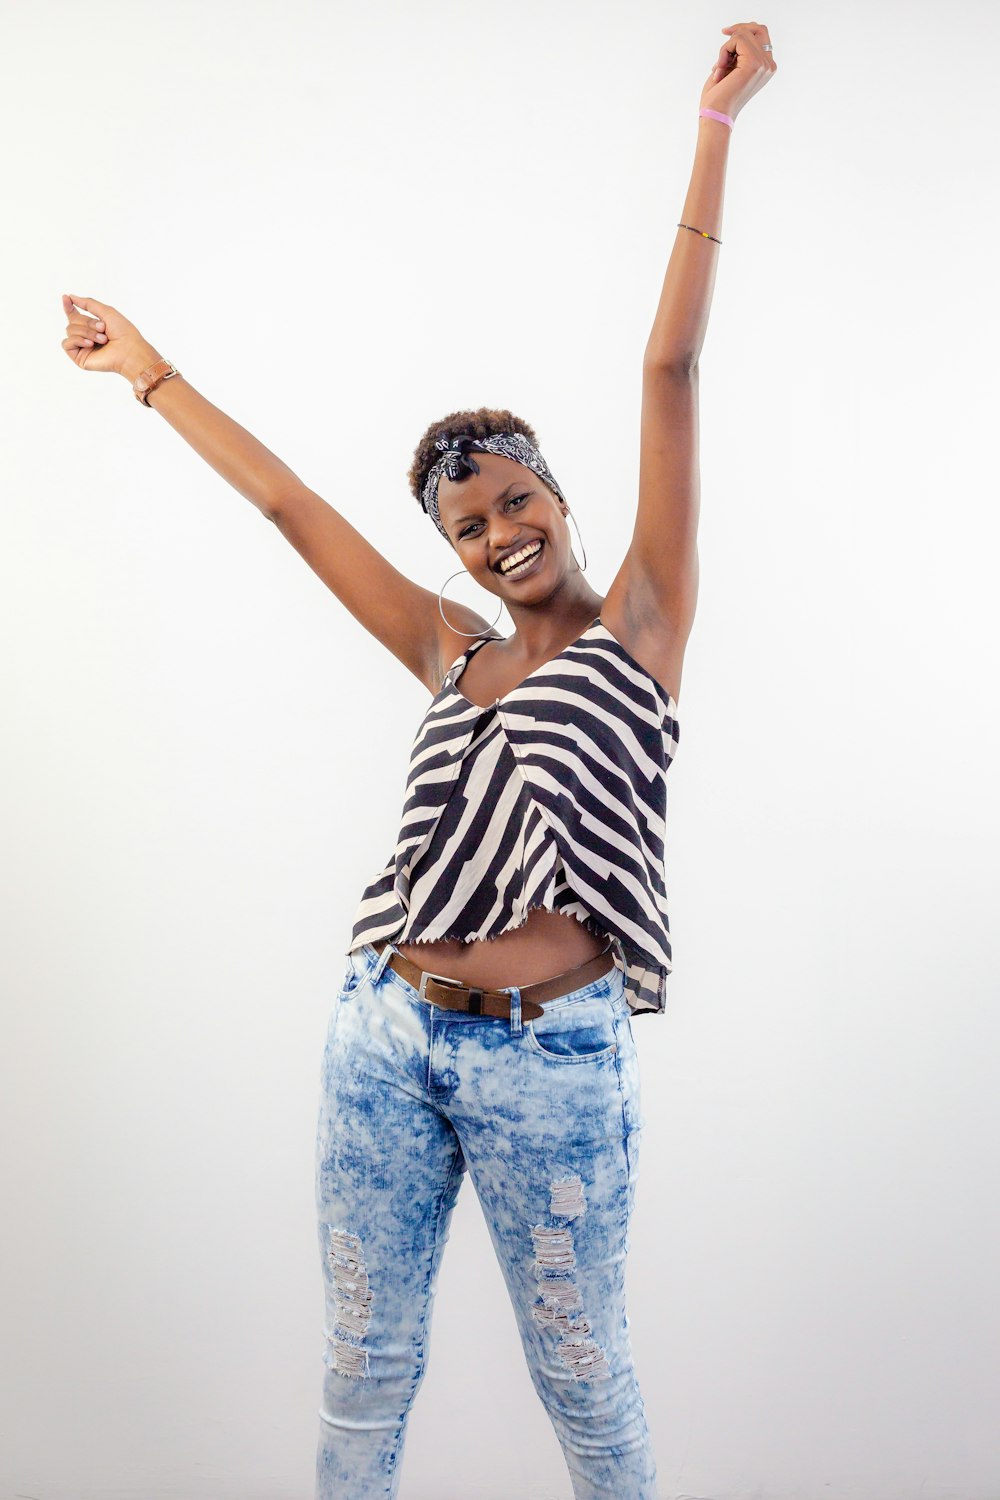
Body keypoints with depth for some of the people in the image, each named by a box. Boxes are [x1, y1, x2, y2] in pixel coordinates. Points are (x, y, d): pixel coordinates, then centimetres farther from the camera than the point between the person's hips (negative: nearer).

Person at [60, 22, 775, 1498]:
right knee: (363, 1363, 16)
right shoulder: (453, 654, 11)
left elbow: (670, 370, -3)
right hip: (384, 1035, 4)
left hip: (551, 1057, -4)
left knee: (580, 1371, 13)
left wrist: (715, 128, -3)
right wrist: (151, 373, 25)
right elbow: (291, 504, 17)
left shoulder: (642, 626, 2)